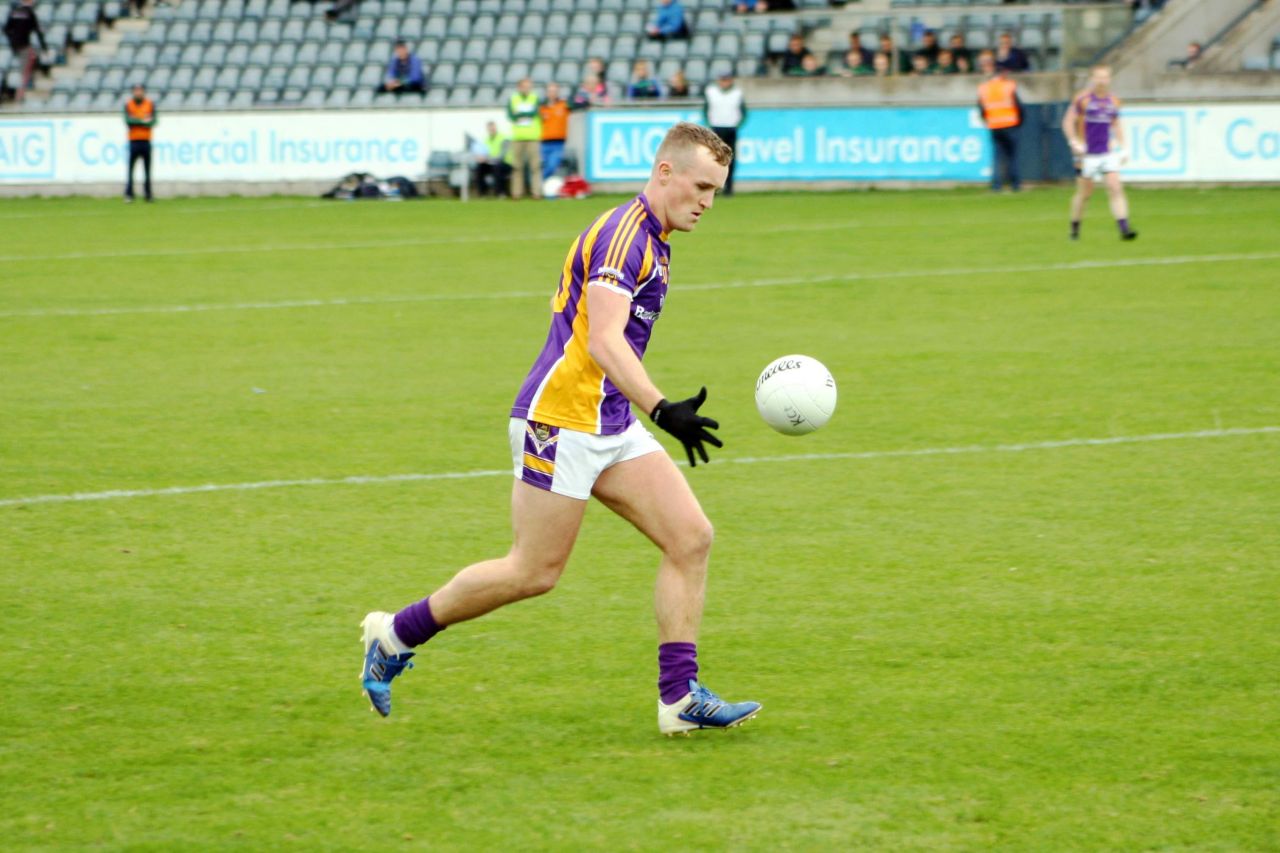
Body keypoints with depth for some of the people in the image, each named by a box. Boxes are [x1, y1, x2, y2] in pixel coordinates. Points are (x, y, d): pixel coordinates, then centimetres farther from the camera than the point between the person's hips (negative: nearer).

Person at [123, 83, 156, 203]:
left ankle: (148, 195, 4)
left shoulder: (150, 104, 8)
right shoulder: (128, 104, 5)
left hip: (146, 140, 1)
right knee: (130, 169, -6)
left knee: (147, 169, 0)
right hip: (133, 140, -1)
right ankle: (128, 195, -6)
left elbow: (153, 121, -3)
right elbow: (128, 121, -8)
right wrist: (143, 121, -7)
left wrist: (136, 121, -10)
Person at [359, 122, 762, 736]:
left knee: (691, 537, -3)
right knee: (534, 572, -2)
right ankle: (396, 633, 15)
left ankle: (680, 697, -1)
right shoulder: (622, 234, -17)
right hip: (559, 419, -9)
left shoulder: (651, 240, 14)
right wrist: (663, 409, -40)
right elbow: (603, 342, -29)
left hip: (610, 426, 9)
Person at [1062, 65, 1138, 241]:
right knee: (1084, 193, 3)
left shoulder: (1113, 101, 9)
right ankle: (1075, 229, 22)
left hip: (1108, 153, 3)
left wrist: (1122, 149, 13)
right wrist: (1075, 143, -14)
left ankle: (1124, 229, -16)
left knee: (1115, 188, -10)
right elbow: (1068, 122, -3)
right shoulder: (1082, 99, -5)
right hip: (1087, 154, -3)